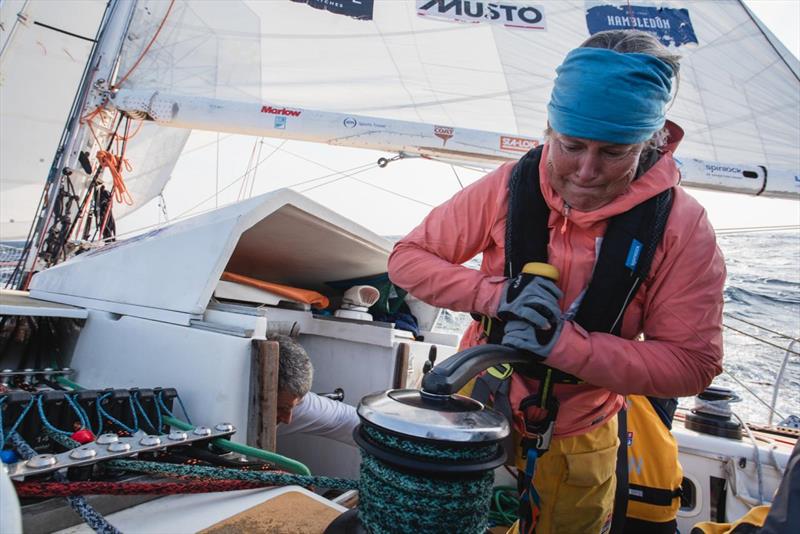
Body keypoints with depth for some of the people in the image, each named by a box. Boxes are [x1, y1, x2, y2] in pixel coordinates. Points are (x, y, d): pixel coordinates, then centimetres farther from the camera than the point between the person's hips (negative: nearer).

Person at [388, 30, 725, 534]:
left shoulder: (681, 225, -17)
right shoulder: (508, 187, -16)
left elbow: (692, 364, -16)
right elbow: (407, 258, -10)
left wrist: (562, 341, -30)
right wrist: (497, 295, -27)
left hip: (577, 442, 0)